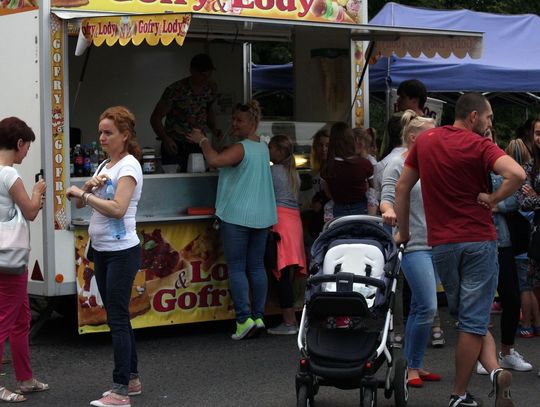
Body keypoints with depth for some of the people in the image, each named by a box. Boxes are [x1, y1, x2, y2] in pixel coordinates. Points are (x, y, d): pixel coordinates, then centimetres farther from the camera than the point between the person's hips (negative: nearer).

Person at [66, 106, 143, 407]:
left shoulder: (129, 165, -12)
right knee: (116, 317, 14)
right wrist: (89, 186, -10)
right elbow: (81, 202, 10)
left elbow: (117, 209, -24)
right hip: (101, 250, 9)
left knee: (117, 318, -8)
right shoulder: (106, 166, 13)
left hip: (122, 252, -9)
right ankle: (132, 378, 23)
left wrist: (84, 193, -17)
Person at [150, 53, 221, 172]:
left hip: (198, 146, 4)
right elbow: (155, 118, -9)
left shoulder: (211, 89, 2)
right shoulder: (175, 90, -14)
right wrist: (165, 139, -26)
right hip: (174, 146, -4)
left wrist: (213, 128, 1)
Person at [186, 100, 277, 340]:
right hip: (262, 216, 8)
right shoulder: (263, 148, 14)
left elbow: (214, 160, -27)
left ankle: (244, 318, -9)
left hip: (237, 216, -8)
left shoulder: (241, 148, -14)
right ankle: (258, 316, 10)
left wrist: (203, 140, -11)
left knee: (236, 268, -3)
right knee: (257, 267, 10)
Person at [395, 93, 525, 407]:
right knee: (474, 320, 2)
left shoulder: (425, 141, 8)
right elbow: (517, 174, -27)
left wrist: (403, 232, 20)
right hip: (479, 240, -4)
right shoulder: (479, 146, -9)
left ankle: (494, 370, 0)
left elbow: (402, 187, 13)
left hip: (441, 243, 4)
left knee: (466, 315, 16)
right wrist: (492, 199, -12)